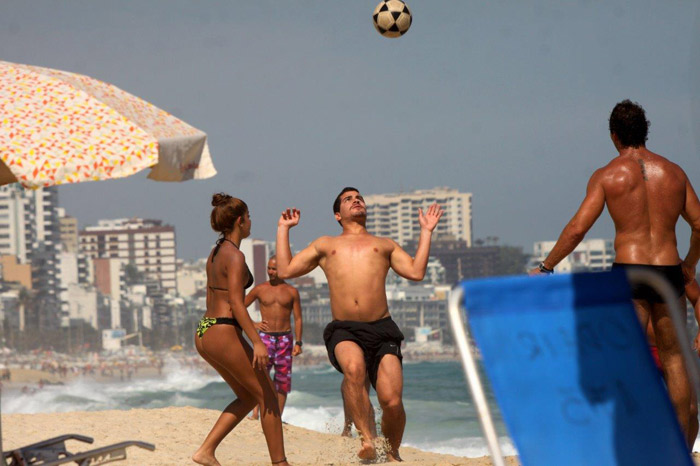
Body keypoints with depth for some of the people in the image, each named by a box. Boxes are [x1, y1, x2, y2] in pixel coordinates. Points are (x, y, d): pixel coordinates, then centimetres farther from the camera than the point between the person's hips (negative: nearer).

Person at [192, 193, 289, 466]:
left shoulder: (214, 254, 14)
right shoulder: (235, 256, -13)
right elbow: (236, 304, -20)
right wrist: (257, 342, -23)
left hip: (204, 333, 9)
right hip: (224, 334, -9)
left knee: (248, 397, 18)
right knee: (267, 397, 2)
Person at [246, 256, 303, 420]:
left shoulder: (292, 292, 5)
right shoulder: (260, 289, 5)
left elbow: (298, 319, 4)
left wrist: (298, 342, -4)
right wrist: (252, 324, 0)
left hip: (285, 338, 1)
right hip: (265, 337, -1)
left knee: (283, 379, 1)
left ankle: (278, 416, 7)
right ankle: (255, 412, -17)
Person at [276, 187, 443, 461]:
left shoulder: (384, 245, 26)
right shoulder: (325, 245, 27)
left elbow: (416, 272, 12)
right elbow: (285, 270, 19)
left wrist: (426, 232, 17)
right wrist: (283, 229, 25)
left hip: (381, 329, 1)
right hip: (344, 331, 0)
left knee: (392, 401, -14)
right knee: (354, 368, -37)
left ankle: (392, 453, 12)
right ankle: (366, 438, -30)